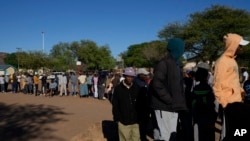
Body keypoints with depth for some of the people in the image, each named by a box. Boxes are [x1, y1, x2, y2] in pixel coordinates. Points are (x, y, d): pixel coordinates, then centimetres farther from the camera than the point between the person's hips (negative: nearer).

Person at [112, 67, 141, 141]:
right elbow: (115, 105, 1)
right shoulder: (118, 88, -1)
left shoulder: (136, 88, 4)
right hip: (123, 121, -2)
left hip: (135, 120, 2)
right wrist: (117, 118, -3)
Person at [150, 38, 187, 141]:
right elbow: (157, 84, -21)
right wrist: (169, 100, -18)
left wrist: (179, 101, 10)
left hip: (174, 107, 9)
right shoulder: (164, 63, -11)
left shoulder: (176, 64, 17)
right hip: (164, 106, -9)